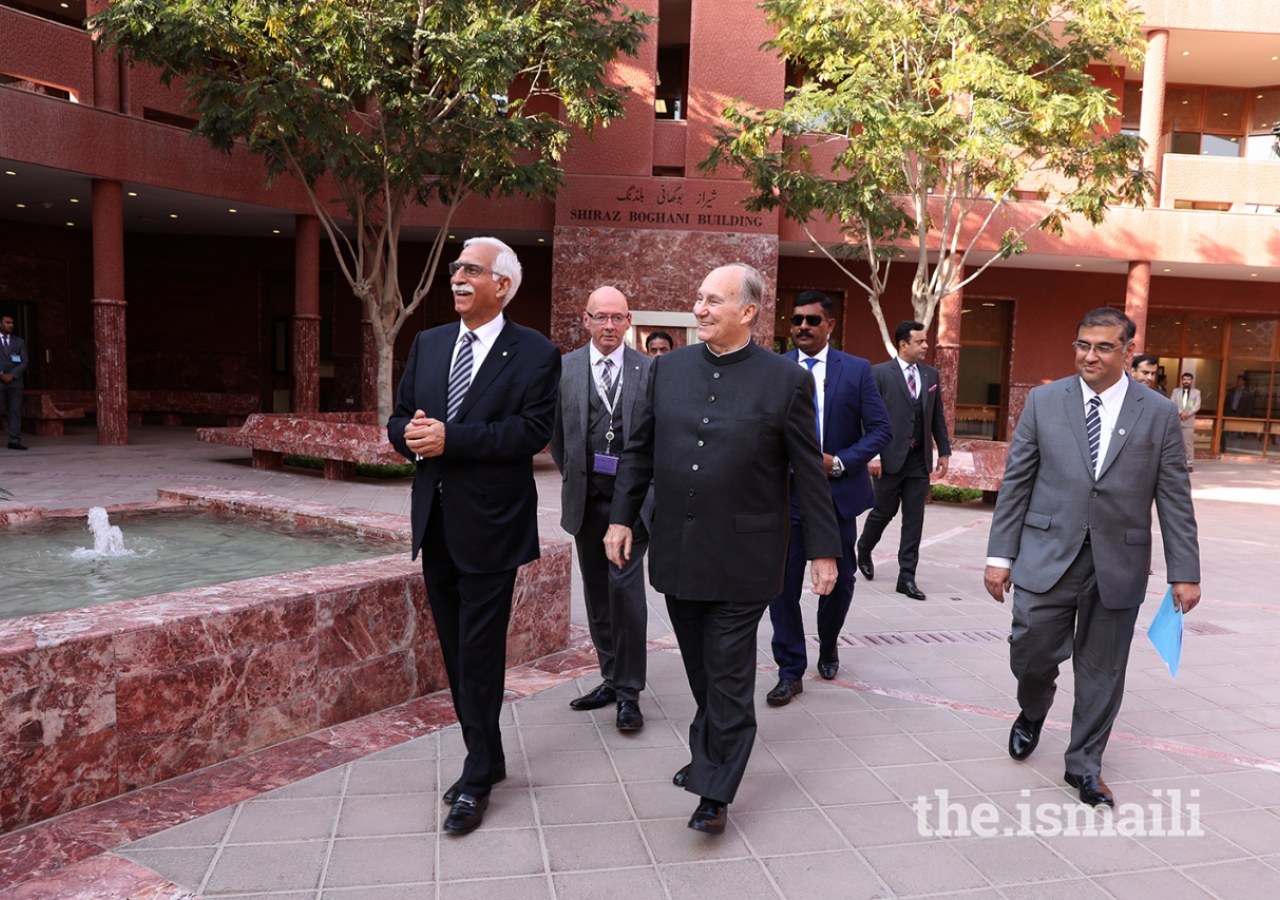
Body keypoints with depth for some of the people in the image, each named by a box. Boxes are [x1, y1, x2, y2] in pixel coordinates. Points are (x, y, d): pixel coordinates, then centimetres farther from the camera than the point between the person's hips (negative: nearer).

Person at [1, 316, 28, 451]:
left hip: (14, 381, 2)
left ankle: (14, 441, -1)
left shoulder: (19, 342, 12)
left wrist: (12, 375, -7)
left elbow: (24, 362, 6)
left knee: (16, 411, -2)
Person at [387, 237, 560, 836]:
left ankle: (477, 782, 16)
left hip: (489, 526, -6)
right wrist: (411, 434, -11)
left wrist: (450, 438, -22)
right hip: (436, 522, 7)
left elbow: (533, 430, -18)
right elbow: (399, 420, 13)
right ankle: (487, 760, 32)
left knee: (479, 657, 0)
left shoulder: (535, 353, -6)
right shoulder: (427, 344, 13)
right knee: (456, 652, 15)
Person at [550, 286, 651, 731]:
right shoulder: (564, 368, 5)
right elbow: (556, 428, 12)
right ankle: (611, 679, 25)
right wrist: (571, 474, 11)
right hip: (585, 496, 3)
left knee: (625, 585, -11)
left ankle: (629, 692, 1)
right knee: (597, 590, 11)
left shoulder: (649, 370, 0)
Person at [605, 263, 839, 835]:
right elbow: (639, 450, 10)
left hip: (741, 558, -4)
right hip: (676, 552, 4)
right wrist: (621, 517, 7)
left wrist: (824, 549, -2)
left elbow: (809, 473, -3)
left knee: (728, 676, 4)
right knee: (701, 670, 18)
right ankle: (711, 756, 39)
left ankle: (716, 792, 17)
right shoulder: (668, 368, 5)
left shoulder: (786, 380, -7)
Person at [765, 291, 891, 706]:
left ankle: (828, 646, 42)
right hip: (786, 494, -1)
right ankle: (790, 671, 15)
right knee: (783, 584, 0)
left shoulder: (857, 370, 1)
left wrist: (839, 462, -15)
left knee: (839, 580, 14)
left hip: (839, 493, 1)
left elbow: (881, 429, -3)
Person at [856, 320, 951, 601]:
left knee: (914, 519, 4)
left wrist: (944, 451, 10)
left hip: (920, 459, 4)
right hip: (891, 458, -4)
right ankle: (864, 550, 37)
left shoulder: (931, 374, 10)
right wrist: (873, 454, -15)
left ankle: (907, 578, 10)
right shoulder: (880, 373, -5)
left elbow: (937, 417, 13)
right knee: (884, 511, 8)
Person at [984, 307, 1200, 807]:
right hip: (1048, 555, 0)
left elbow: (1174, 498, 3)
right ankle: (1032, 713, 37)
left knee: (1101, 671, 9)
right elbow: (1015, 482, 2)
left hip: (1118, 564, 0)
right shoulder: (1043, 401, 2)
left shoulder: (1159, 414, 2)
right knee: (1032, 655, 2)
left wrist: (1185, 572, 0)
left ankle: (1084, 764, 29)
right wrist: (1000, 555, -1)